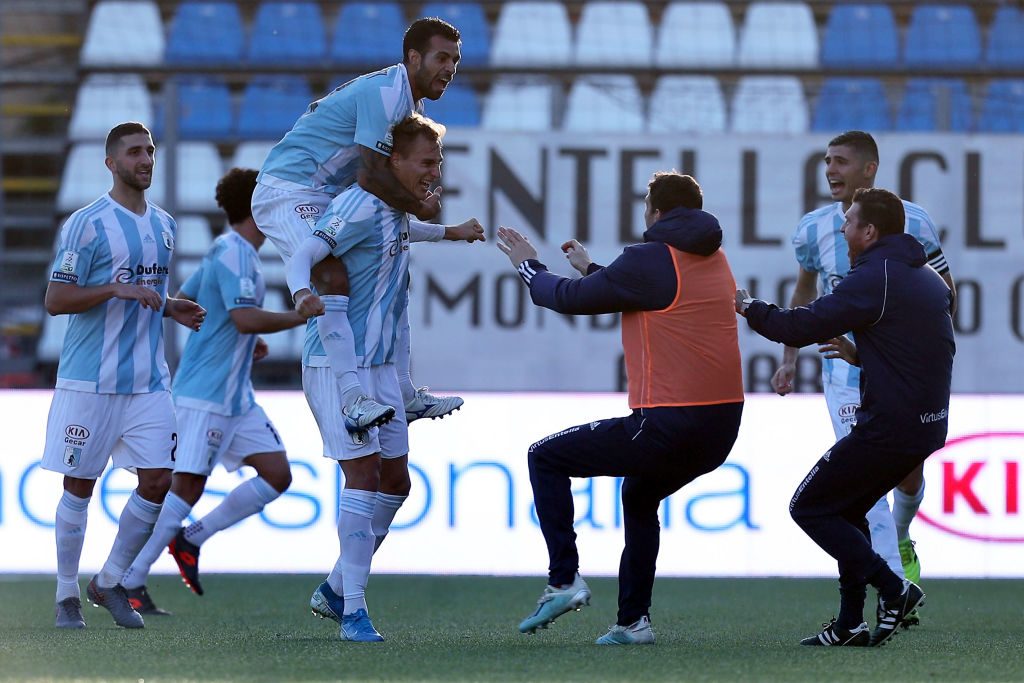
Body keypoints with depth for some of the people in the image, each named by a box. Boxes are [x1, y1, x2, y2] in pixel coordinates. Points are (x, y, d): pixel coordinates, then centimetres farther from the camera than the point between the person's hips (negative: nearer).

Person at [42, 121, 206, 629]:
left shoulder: (164, 225, 13)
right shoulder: (87, 224, -8)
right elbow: (56, 300, -11)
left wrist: (173, 309, 7)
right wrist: (116, 288, -22)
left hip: (149, 381, 6)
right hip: (90, 380, -6)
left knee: (158, 482, -3)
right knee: (79, 487, 2)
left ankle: (110, 582, 13)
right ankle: (67, 596, 13)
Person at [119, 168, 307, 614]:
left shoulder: (228, 251, 15)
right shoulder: (233, 253, -15)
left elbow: (182, 303, 24)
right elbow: (245, 318, -28)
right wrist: (304, 316, -20)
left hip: (236, 395, 10)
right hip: (206, 394, -10)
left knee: (277, 475, 4)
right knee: (187, 486, -10)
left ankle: (191, 540, 11)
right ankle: (127, 581, -5)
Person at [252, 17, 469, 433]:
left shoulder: (411, 102, 13)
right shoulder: (385, 93, -20)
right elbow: (371, 176, -26)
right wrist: (420, 209, -11)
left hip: (327, 197, 11)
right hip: (287, 192, -11)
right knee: (334, 281, -28)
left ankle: (405, 394, 20)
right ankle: (353, 400, -40)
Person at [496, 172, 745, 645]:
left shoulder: (649, 263, -11)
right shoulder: (714, 260, 12)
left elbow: (569, 299, -2)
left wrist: (529, 266, 17)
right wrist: (589, 269, 40)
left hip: (667, 426, -8)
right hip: (721, 430, 8)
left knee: (546, 457, 9)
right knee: (639, 494, 33)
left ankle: (564, 580, -1)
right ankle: (633, 620, 28)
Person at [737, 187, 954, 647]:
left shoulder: (873, 280, -15)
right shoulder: (930, 279, 14)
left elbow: (801, 327, -16)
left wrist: (749, 308, 1)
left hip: (888, 427, -9)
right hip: (927, 425, 9)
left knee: (809, 507, 2)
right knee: (845, 510, 21)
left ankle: (893, 589, -6)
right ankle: (850, 626, 18)